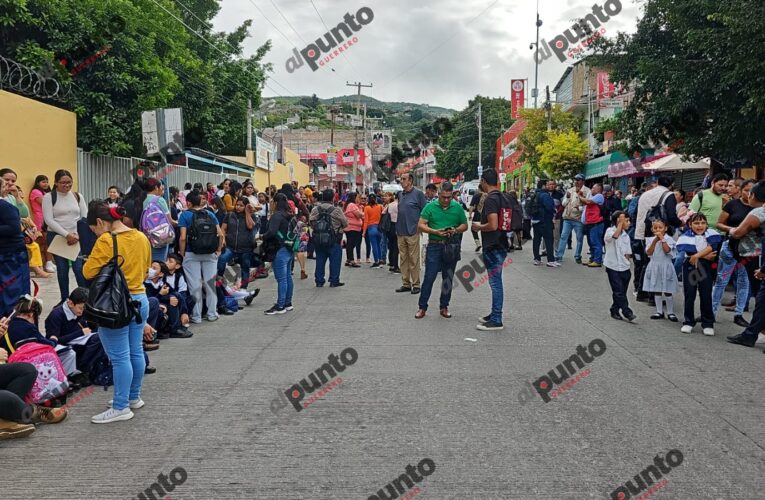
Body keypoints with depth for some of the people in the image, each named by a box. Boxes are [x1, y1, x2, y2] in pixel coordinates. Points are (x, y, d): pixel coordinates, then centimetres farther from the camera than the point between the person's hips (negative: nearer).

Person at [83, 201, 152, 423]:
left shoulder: (106, 241, -15)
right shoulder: (141, 237, 5)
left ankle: (121, 407, 3)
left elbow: (89, 272, -12)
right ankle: (134, 397, 27)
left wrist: (104, 267, 6)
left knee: (120, 357, -2)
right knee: (136, 351, 15)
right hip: (140, 299, 7)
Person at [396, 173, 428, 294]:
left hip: (412, 232, -6)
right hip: (401, 232, 7)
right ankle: (405, 283, 18)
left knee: (414, 259, -2)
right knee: (403, 259, 10)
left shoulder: (418, 193, -5)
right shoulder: (400, 194, 14)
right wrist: (397, 227, 15)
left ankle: (416, 284, 5)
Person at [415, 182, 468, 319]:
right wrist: (436, 232, -17)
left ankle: (444, 307, 21)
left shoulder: (458, 207, 5)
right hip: (434, 246, -2)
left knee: (448, 278, 9)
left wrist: (455, 230, -11)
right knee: (429, 277, -4)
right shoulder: (430, 207, -1)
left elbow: (465, 225, 10)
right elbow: (421, 225, -4)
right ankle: (422, 307, 6)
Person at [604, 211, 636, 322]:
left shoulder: (626, 235, 10)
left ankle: (615, 311, 23)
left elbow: (628, 253, 16)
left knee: (621, 291, 11)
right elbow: (615, 235, -33)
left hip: (624, 267, 6)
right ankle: (627, 313, -9)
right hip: (613, 267, -6)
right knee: (619, 291, -9)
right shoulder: (610, 231, -8)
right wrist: (620, 222, -25)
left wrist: (626, 258, -1)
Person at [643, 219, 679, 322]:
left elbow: (667, 250, -20)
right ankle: (659, 311, 19)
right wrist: (655, 241, -14)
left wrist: (662, 239, -17)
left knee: (668, 291, 1)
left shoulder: (669, 239, -6)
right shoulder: (650, 240, 3)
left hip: (666, 266, -3)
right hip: (654, 266, 3)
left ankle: (670, 312, 11)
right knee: (656, 290, 10)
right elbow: (648, 253, -8)